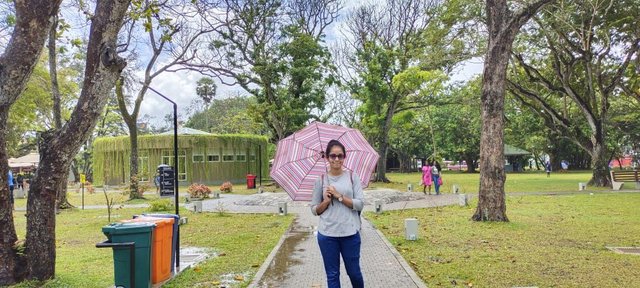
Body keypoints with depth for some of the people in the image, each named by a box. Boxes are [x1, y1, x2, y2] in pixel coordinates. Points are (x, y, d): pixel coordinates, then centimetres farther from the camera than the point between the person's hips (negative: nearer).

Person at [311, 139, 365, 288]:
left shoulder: (353, 177, 0)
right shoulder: (321, 180, 1)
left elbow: (360, 204, -6)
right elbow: (314, 210, 5)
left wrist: (339, 196, -15)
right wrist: (326, 200, -12)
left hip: (350, 234, 0)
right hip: (327, 235, 0)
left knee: (354, 272, 12)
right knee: (332, 275, 8)